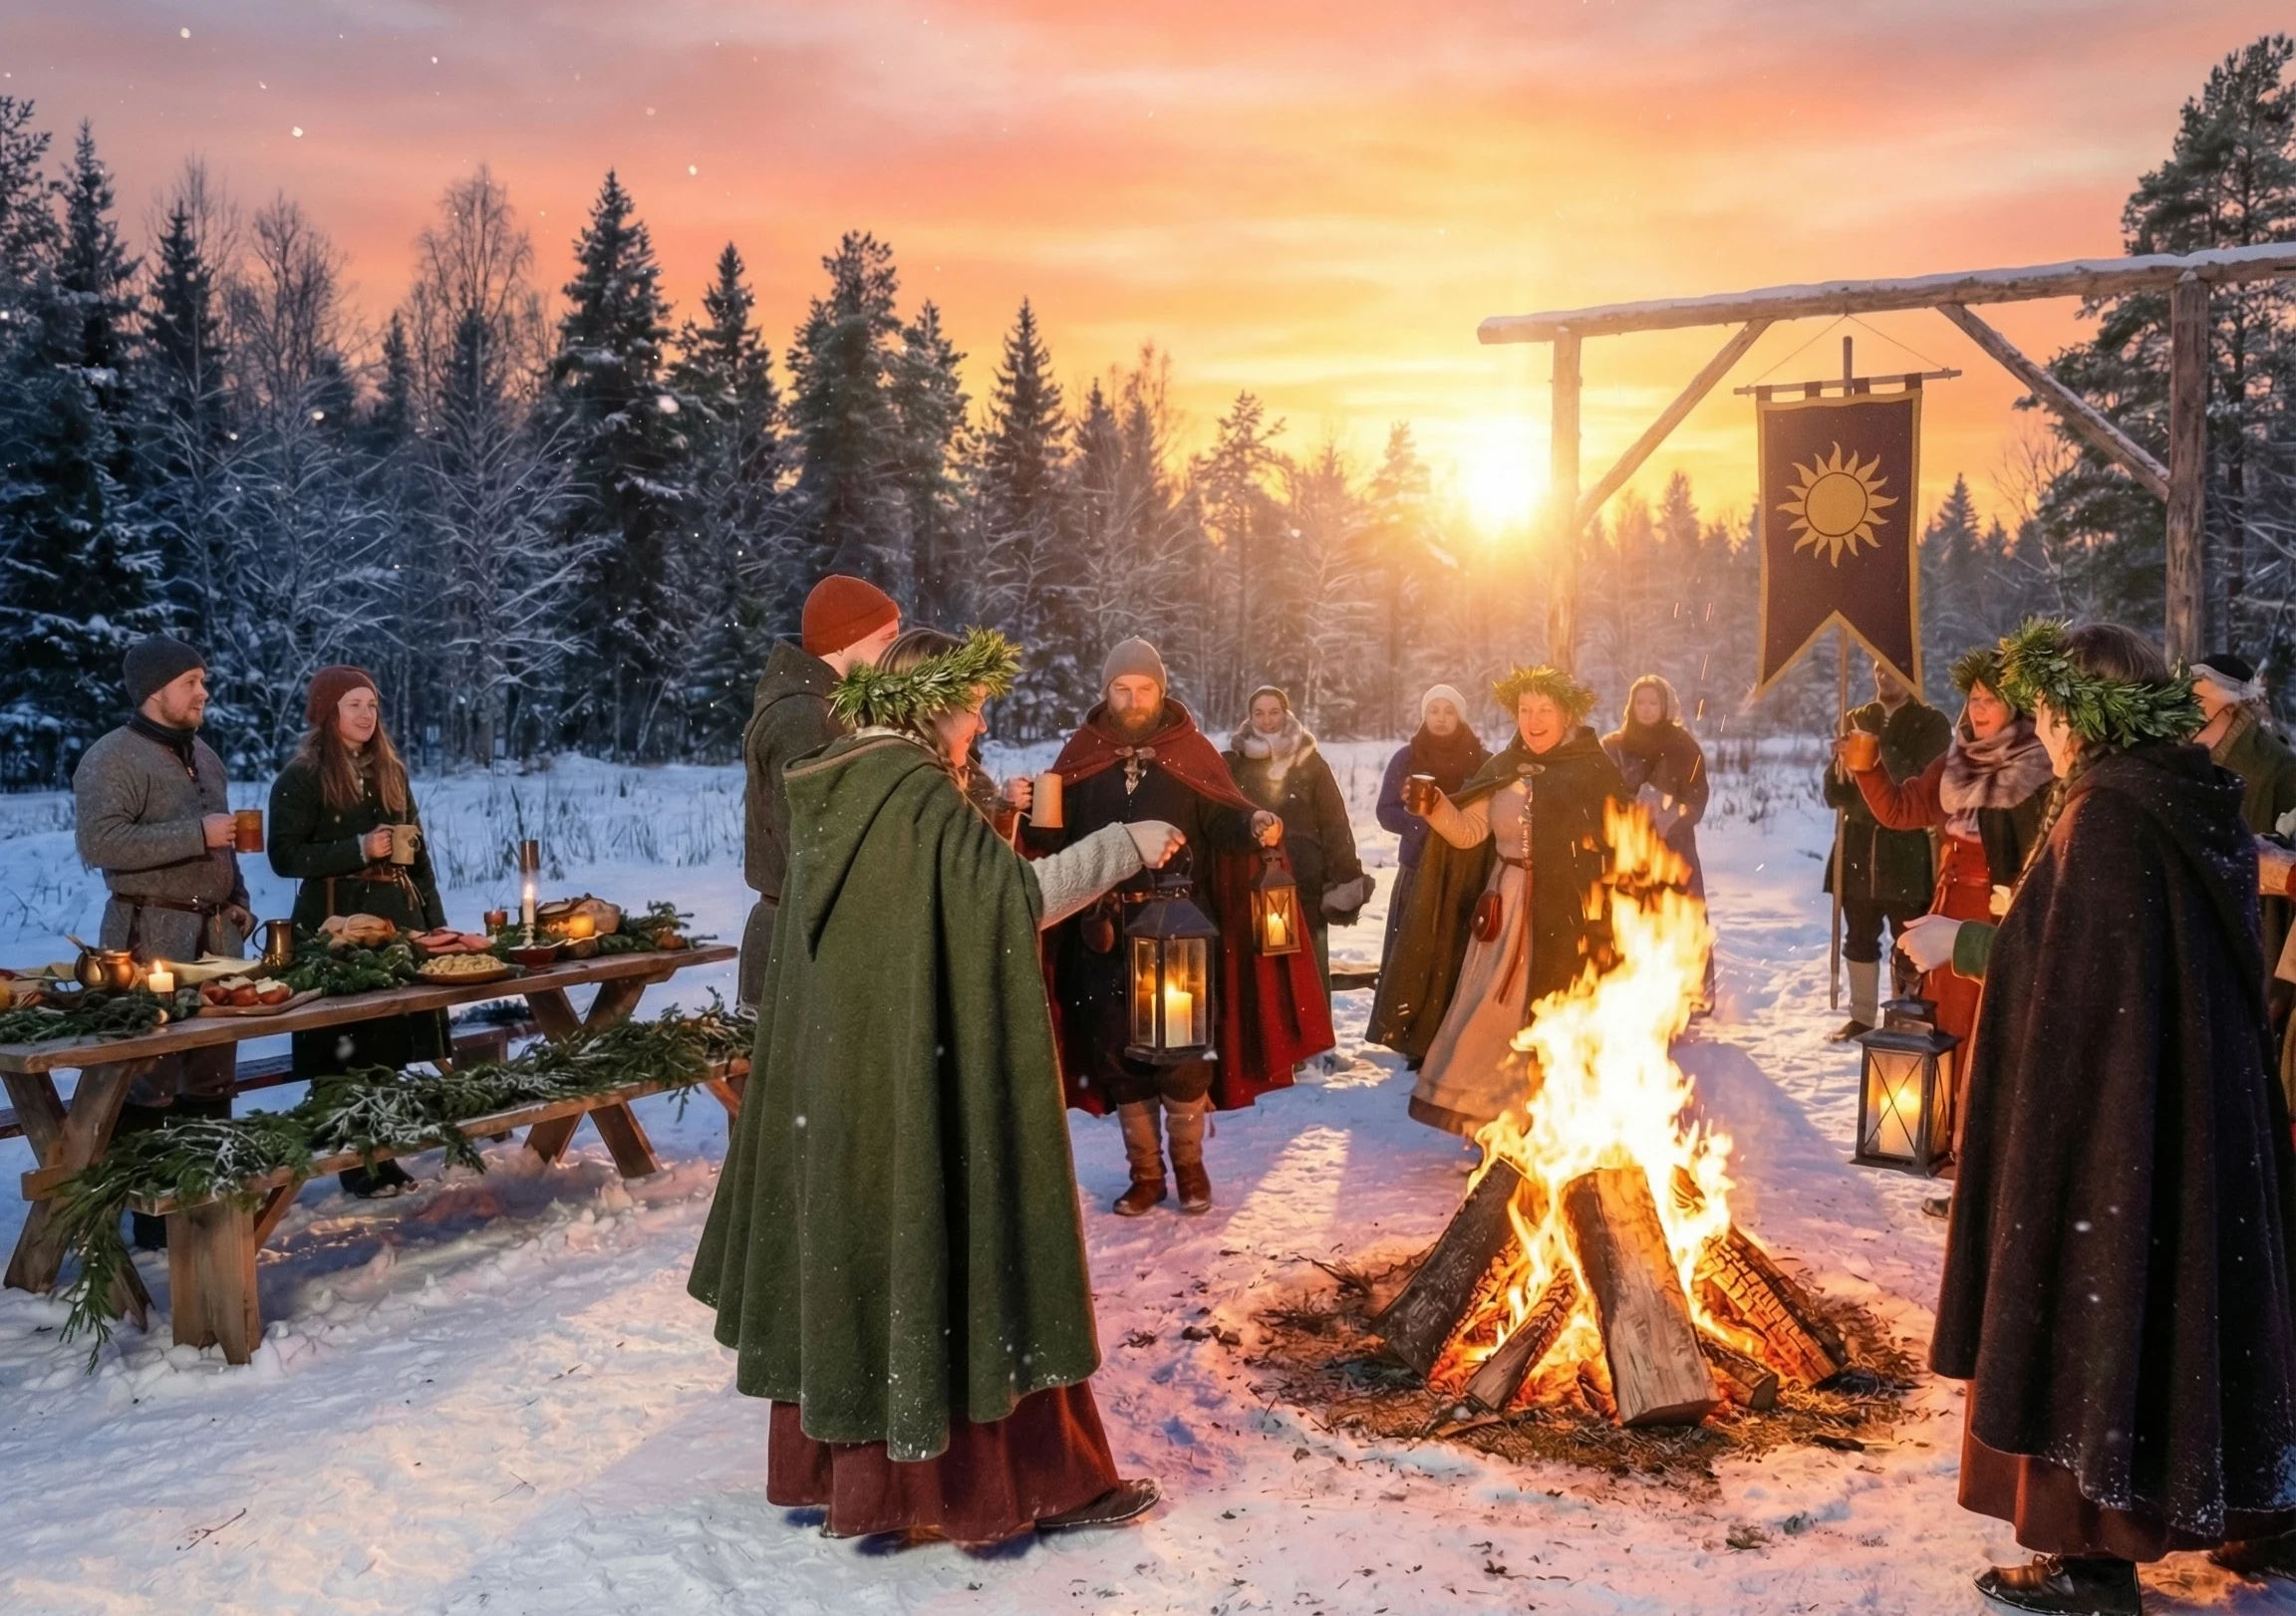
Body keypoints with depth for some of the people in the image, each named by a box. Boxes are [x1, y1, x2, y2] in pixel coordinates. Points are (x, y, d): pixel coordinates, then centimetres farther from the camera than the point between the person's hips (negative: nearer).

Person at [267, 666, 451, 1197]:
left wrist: (434, 919, 12)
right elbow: (283, 856, -9)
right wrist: (357, 849, -19)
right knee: (344, 1045, -2)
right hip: (336, 921, -6)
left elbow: (417, 849, 17)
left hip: (396, 915, 6)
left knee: (390, 1041, 6)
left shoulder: (389, 771, 15)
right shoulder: (301, 778, -3)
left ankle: (381, 1152, 14)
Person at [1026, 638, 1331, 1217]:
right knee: (1119, 1054, 9)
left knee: (1183, 1052, 4)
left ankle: (1188, 1165, 25)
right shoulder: (1082, 755, 3)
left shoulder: (1191, 752, 1)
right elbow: (1052, 833, 0)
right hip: (1106, 935, 2)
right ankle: (1144, 1174, 24)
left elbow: (1224, 818, -2)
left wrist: (1256, 823, -23)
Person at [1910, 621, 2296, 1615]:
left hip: (2110, 1112, -9)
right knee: (2200, 1291, 19)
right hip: (2209, 1105, 9)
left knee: (2094, 1300, 2)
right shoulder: (2202, 804, 8)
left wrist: (1962, 945, -5)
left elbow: (2064, 966, -21)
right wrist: (2027, 918, 23)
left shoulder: (2104, 814, -19)